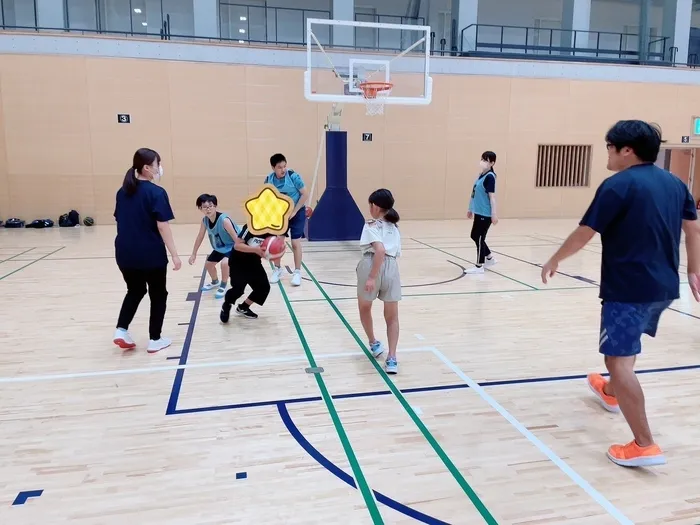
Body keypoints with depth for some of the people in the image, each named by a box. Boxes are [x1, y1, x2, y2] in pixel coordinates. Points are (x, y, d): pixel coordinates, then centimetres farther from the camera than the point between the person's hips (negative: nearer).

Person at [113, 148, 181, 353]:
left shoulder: (122, 192, 7)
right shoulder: (156, 192, -13)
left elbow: (120, 221, 13)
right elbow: (162, 226, -17)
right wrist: (174, 254, -15)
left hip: (125, 253, 6)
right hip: (151, 254, -6)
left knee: (135, 291, 24)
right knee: (158, 295, 11)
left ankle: (121, 330, 12)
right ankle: (155, 340, 16)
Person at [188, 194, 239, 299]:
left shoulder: (224, 219, -34)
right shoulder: (205, 220, -13)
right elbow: (200, 237, 3)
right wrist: (194, 254, 9)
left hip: (232, 246, -8)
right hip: (219, 247, 8)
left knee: (224, 263, -31)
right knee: (208, 264, 16)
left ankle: (223, 286, -4)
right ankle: (215, 282, 47)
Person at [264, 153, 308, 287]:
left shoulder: (293, 176, -22)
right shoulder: (269, 180, -10)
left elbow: (305, 194, -17)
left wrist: (294, 211, -17)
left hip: (297, 213, -4)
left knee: (295, 242, -6)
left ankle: (297, 272, 6)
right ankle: (277, 269, 25)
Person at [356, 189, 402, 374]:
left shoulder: (371, 225, -1)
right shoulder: (394, 228, 20)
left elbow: (380, 250, -17)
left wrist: (372, 277, -21)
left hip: (372, 266, -5)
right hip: (392, 268, 5)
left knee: (364, 308, 23)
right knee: (392, 316, 12)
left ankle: (374, 343, 37)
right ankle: (392, 359, 5)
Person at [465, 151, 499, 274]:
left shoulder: (490, 177, -14)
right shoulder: (481, 175, 12)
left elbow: (492, 196, -18)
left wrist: (494, 214, -20)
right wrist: (471, 209, 25)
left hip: (485, 214, -9)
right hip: (479, 212, 9)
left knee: (479, 238, -1)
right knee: (474, 236, 17)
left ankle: (479, 267, 10)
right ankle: (490, 258, 33)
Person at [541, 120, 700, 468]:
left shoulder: (618, 186, -13)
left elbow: (584, 233, -12)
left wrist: (554, 261, 1)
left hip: (629, 288, -9)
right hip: (664, 287, 9)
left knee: (618, 360, -8)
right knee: (626, 344, 30)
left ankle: (644, 446, -10)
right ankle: (611, 392, 52)